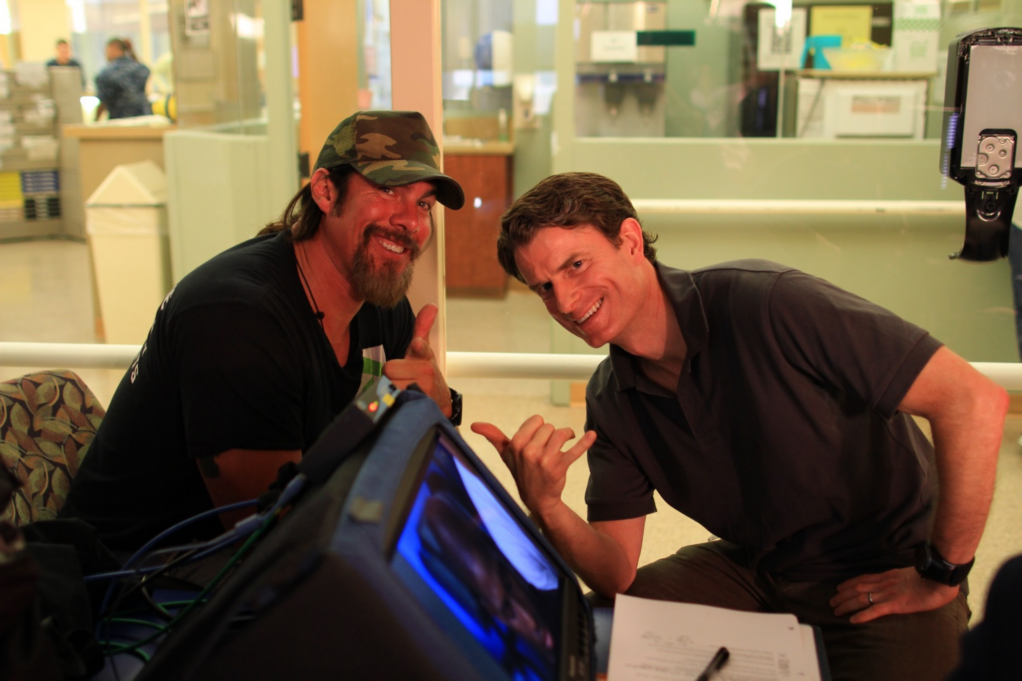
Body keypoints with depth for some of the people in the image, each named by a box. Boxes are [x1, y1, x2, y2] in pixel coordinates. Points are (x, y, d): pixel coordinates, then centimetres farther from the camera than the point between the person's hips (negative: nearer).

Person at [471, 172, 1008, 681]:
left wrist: (941, 578, -17)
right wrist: (545, 507, -26)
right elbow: (617, 573, -5)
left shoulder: (765, 303, -26)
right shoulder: (610, 403, -4)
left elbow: (975, 401, -26)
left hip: (886, 577, -4)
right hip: (752, 568, 5)